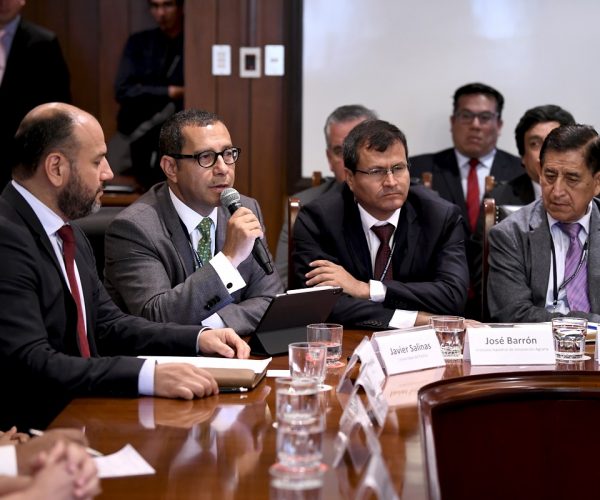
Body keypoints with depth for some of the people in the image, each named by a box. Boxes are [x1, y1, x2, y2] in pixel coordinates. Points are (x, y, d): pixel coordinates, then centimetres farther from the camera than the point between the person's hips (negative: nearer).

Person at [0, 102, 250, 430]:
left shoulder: (67, 232, 12)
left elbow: (108, 325, 17)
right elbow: (28, 363, -25)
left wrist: (197, 339, 2)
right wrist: (147, 376, -32)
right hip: (33, 429, -9)